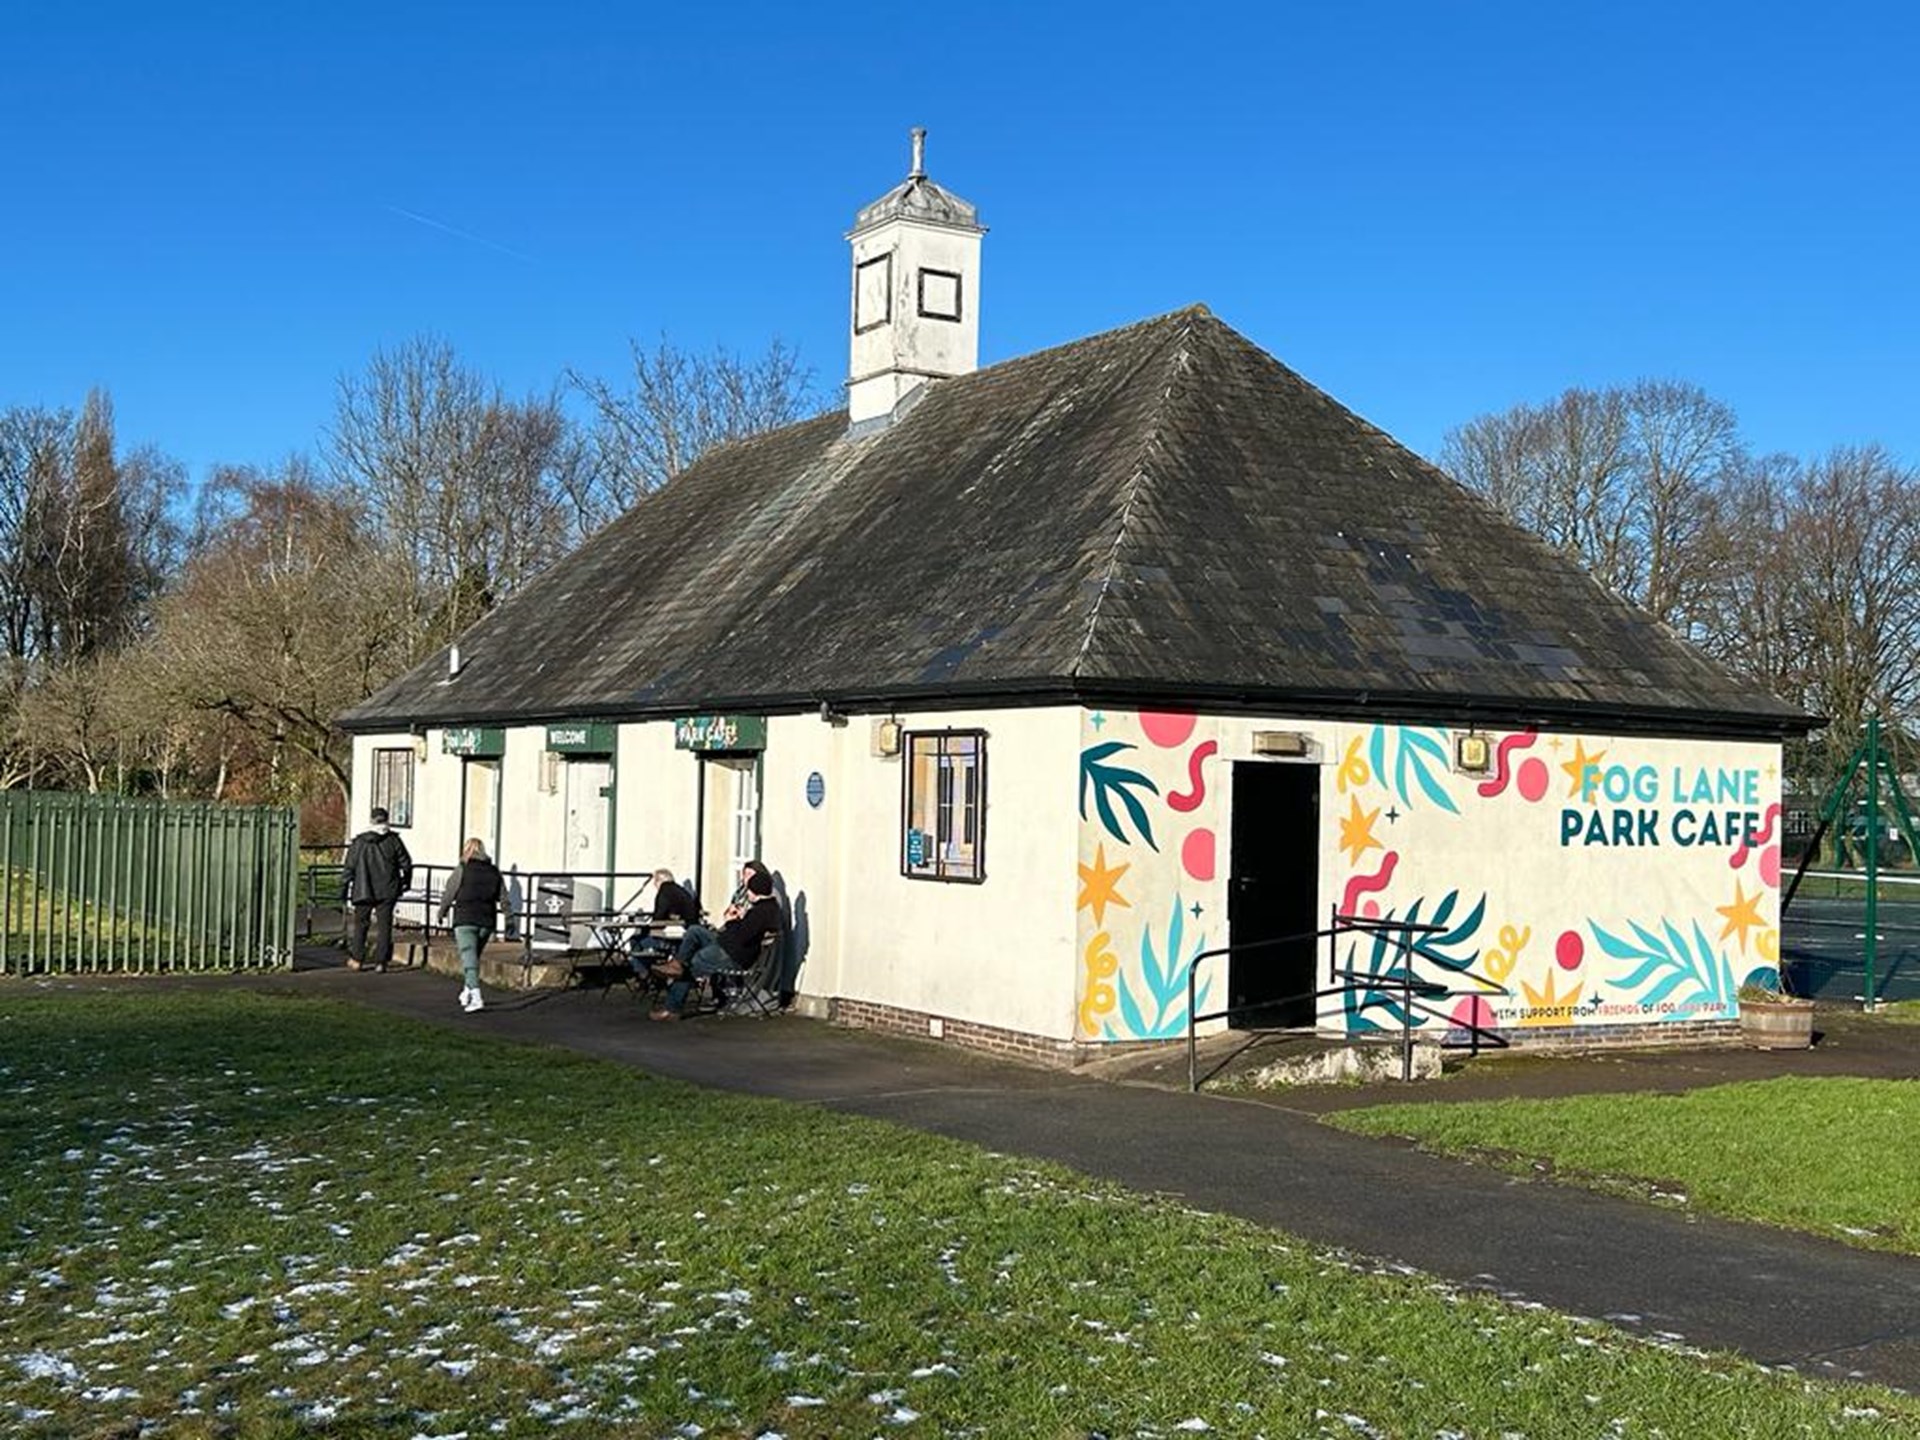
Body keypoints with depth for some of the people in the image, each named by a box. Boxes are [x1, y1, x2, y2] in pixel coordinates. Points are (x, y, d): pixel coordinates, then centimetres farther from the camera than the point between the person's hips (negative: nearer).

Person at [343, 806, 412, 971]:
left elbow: (350, 868, -2)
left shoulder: (359, 842, -4)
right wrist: (406, 882, 16)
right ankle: (381, 961, 4)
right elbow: (406, 864, 1)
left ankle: (356, 959, 14)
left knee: (360, 923, 13)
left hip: (364, 891, 0)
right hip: (387, 891, 0)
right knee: (384, 924, 5)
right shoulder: (393, 840, -5)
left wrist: (348, 890, 5)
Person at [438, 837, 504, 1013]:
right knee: (473, 956, 21)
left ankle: (476, 997, -21)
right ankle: (467, 992, 28)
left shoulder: (462, 869, -4)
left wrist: (442, 913, 13)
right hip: (486, 921, 5)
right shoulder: (494, 872, 9)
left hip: (465, 919, -5)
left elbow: (449, 894, -2)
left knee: (469, 957, -9)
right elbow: (504, 898, 7)